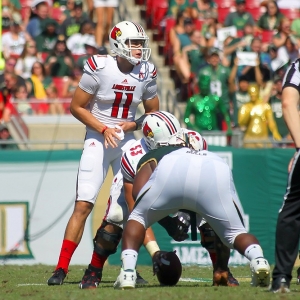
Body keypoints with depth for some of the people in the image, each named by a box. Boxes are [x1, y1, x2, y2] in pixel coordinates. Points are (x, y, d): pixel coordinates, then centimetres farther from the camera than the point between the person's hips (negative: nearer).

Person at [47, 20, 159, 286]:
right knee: (83, 205, -9)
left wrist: (132, 125, -9)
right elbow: (76, 107, -7)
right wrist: (104, 129, -16)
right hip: (98, 140, -4)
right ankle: (61, 268, -4)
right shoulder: (99, 68, -13)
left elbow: (153, 113, 11)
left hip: (127, 141, 4)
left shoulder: (146, 73, -1)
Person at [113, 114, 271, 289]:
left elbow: (138, 194, 15)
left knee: (137, 218, 22)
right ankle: (258, 260, -12)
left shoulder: (151, 157, 39)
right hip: (217, 170, 2)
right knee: (234, 232, 19)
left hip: (173, 170, -2)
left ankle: (128, 273, 1)